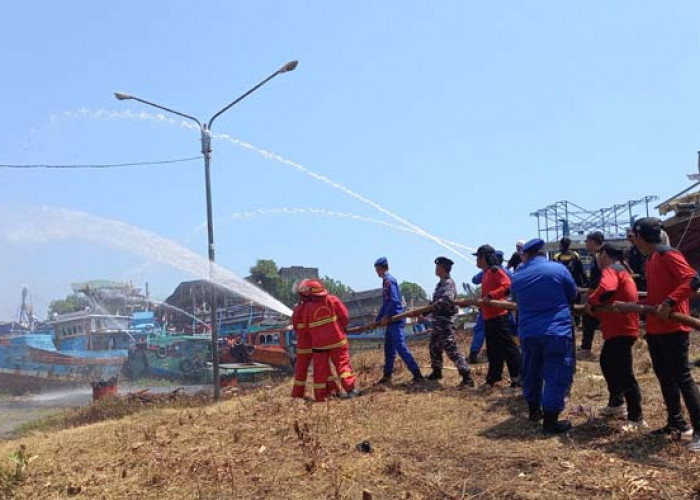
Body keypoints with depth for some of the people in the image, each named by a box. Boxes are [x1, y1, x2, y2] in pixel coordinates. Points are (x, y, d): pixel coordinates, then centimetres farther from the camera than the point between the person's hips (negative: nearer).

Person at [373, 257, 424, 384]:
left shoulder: (389, 280, -11)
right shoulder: (386, 281, 19)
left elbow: (393, 301, -20)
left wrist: (386, 317, -17)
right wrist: (377, 320, 26)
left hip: (395, 319, -10)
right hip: (391, 320, 10)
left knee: (400, 347, -13)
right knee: (389, 348, 13)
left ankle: (417, 374, -14)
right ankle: (387, 375, 20)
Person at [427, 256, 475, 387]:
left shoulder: (448, 283, -14)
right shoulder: (441, 283, 15)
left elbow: (447, 299, -32)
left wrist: (432, 306, -26)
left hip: (445, 322, -10)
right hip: (438, 322, 10)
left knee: (452, 349, -13)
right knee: (434, 347, 20)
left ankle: (467, 377, -12)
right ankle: (436, 372, 36)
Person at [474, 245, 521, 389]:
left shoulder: (495, 270, -12)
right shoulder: (486, 273, 17)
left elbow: (507, 286, -24)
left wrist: (490, 296, -26)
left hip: (498, 316, -10)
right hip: (488, 316, 10)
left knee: (507, 346, -6)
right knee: (493, 349, 15)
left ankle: (518, 376, -1)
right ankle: (493, 378, 22)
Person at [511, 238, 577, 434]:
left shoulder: (516, 278, 4)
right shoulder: (558, 269, -4)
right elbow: (573, 295, 8)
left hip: (528, 332, 4)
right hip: (557, 331, -4)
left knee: (531, 373, 20)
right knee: (556, 375, 1)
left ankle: (534, 410, 35)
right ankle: (550, 421, 0)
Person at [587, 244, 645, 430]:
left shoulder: (610, 270, -13)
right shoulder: (621, 269, 20)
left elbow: (606, 289, -33)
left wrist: (591, 302, -17)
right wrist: (594, 298, 4)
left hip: (621, 329, -11)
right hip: (620, 327, 11)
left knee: (624, 373, -8)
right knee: (607, 363, 25)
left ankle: (636, 419, -4)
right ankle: (616, 404, 36)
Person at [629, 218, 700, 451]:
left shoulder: (668, 254, -14)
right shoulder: (650, 260, 15)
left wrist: (669, 303, -30)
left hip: (673, 328, -10)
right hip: (655, 329, 10)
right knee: (664, 377, 15)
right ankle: (676, 423, 26)